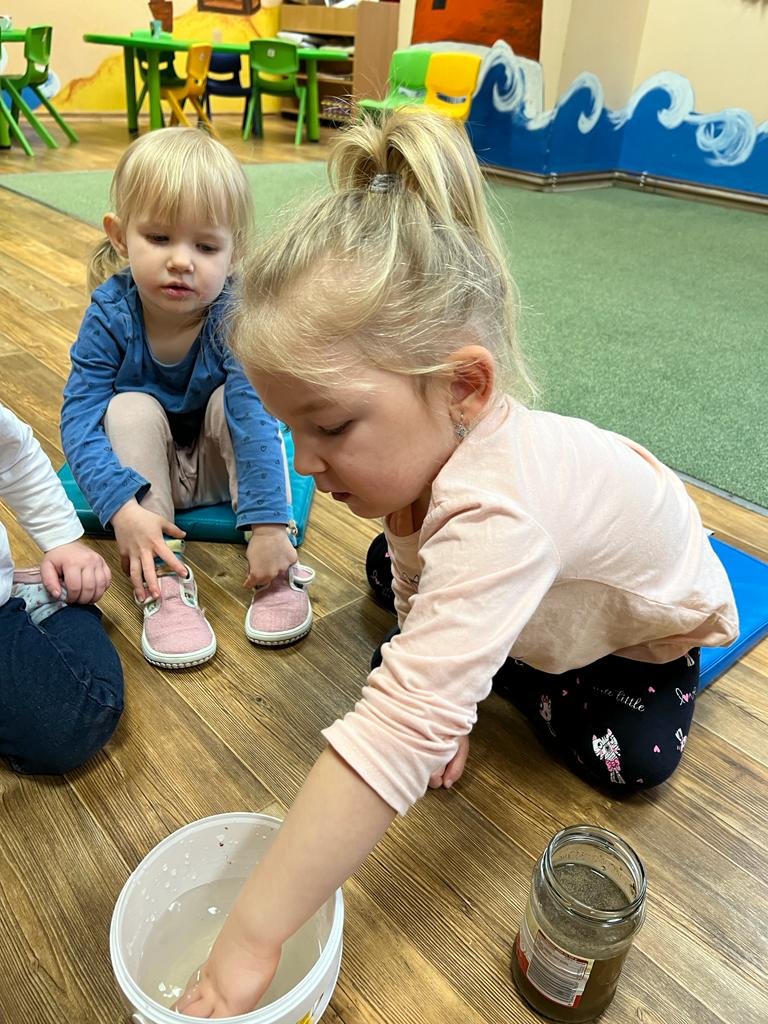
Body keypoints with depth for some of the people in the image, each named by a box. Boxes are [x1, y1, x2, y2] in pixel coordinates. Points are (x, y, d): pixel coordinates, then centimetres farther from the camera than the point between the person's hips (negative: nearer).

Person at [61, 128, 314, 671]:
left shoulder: (236, 316, -25)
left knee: (233, 398, -27)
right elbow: (80, 418, -23)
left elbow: (257, 418, -34)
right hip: (146, 469, 1)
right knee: (131, 408, -27)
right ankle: (161, 583, -28)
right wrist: (122, 505, -39)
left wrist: (268, 525, -42)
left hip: (223, 465, -1)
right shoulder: (110, 314, -20)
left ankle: (277, 567, -24)